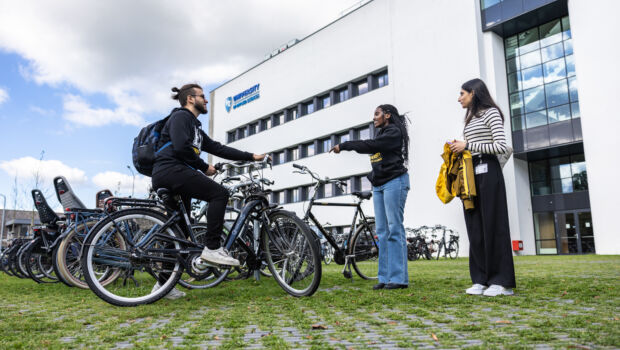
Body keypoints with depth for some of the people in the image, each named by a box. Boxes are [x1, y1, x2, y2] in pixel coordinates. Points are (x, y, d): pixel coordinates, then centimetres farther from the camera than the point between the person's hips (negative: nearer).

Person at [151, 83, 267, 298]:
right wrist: (204, 167, -7)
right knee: (219, 193, -18)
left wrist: (251, 157, 18)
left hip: (171, 178, 10)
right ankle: (212, 248, -19)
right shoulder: (180, 116, 0)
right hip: (170, 170, -10)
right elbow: (181, 147, -17)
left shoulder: (195, 127, 29)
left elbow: (218, 148, 23)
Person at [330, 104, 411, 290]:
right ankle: (385, 278, 4)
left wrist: (343, 145, -11)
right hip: (379, 185, 8)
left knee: (394, 229, -10)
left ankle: (399, 278, -9)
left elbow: (370, 145, -15)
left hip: (394, 182, -8)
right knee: (382, 231, 3)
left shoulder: (394, 131, -4)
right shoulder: (381, 134, 24)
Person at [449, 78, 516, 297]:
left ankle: (502, 281, -2)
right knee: (474, 227, 4)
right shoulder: (470, 119, 21)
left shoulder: (490, 113, -2)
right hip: (470, 174, 8)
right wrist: (459, 150, 4)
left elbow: (501, 146, -14)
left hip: (487, 172, -8)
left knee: (492, 225, -7)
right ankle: (481, 280, 9)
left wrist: (468, 145, -13)